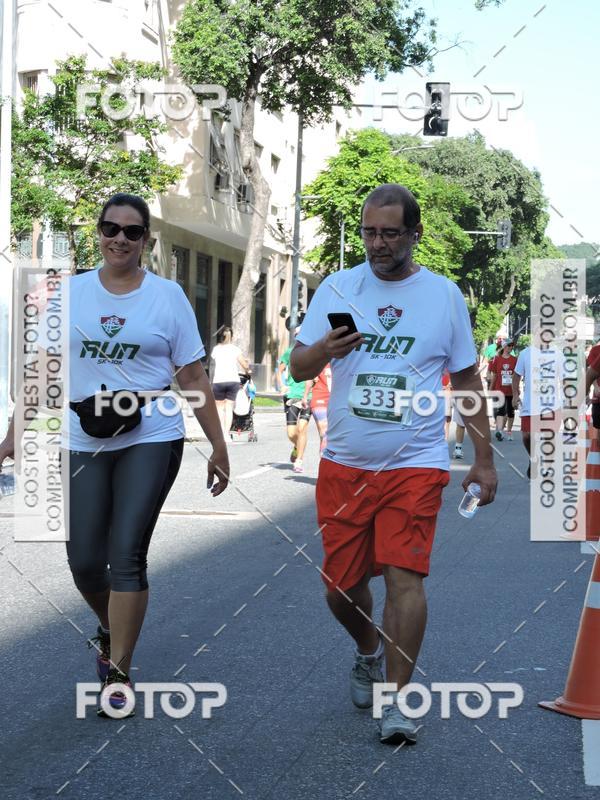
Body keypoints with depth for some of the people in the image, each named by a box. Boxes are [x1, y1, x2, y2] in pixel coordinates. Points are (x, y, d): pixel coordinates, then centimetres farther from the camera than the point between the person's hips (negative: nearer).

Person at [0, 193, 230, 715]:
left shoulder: (167, 296, 2)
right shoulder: (70, 293, 6)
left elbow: (194, 379, 3)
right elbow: (44, 371, 8)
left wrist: (218, 446, 1)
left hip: (151, 442, -2)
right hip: (83, 443, 2)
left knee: (126, 555, -9)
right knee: (84, 561, 3)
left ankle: (118, 672, 3)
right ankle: (112, 631, 35)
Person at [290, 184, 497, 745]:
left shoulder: (444, 294, 4)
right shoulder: (337, 288, 4)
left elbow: (467, 379, 9)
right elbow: (297, 368, 1)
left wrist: (484, 459, 7)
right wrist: (323, 350, -22)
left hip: (414, 465, -2)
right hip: (343, 465, 2)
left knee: (404, 576, -12)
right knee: (340, 586, 8)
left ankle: (397, 700, 0)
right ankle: (368, 653, 38)